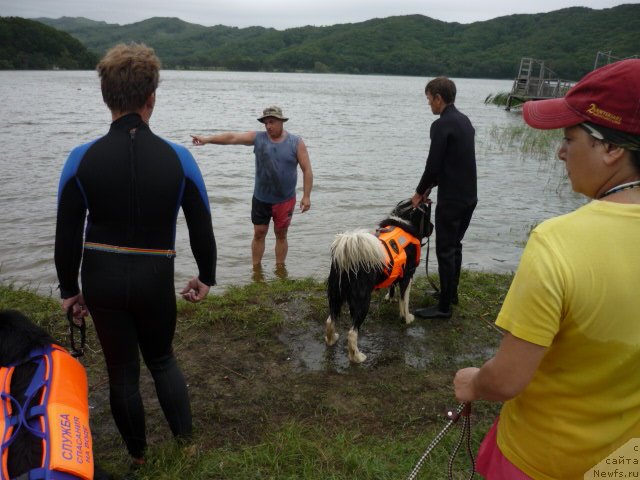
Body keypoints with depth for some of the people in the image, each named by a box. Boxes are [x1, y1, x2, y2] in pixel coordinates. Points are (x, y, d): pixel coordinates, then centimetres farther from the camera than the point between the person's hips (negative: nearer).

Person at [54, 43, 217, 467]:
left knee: (122, 369, 16)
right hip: (156, 279, 0)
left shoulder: (82, 159, -9)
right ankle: (185, 440, 27)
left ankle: (138, 455, 33)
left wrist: (69, 289, 9)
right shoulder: (178, 158, -10)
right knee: (162, 359, 23)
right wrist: (206, 277, 11)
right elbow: (202, 228, -3)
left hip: (101, 278, 0)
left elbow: (67, 235, -4)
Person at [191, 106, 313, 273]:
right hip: (260, 198, 2)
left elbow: (307, 170, -6)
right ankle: (256, 269, 20)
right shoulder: (258, 138, -1)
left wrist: (306, 196, -11)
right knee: (259, 233, 8)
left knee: (281, 234, 10)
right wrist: (208, 139, -18)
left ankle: (280, 269, 23)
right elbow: (232, 137, -7)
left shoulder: (296, 142, -6)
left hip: (285, 200, -2)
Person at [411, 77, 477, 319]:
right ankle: (451, 293, 33)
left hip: (451, 200, -9)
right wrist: (430, 187, 17)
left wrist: (419, 192, -1)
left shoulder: (441, 125, -16)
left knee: (445, 252, -1)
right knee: (454, 247, 20)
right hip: (469, 197, 9)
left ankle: (444, 306, 7)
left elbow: (434, 164, -17)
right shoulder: (464, 121, 12)